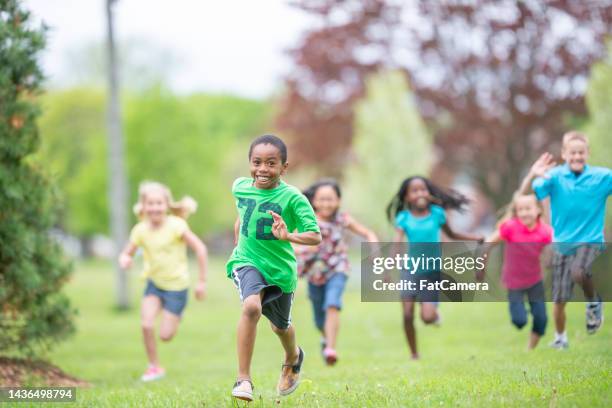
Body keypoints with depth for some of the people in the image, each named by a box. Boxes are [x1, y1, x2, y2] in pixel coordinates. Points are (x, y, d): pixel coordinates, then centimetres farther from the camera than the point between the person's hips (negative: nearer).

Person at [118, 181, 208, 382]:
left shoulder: (176, 225, -20)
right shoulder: (140, 230, -8)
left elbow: (200, 248, -17)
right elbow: (127, 253, 3)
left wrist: (202, 281, -14)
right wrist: (124, 259, -24)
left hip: (177, 285, -3)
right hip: (154, 282, 3)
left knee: (165, 335, -3)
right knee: (146, 324, -17)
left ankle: (175, 317, 33)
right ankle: (154, 367, 4)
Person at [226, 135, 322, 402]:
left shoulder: (293, 198, -18)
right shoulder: (240, 187, -4)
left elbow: (315, 236, -23)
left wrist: (288, 236, -39)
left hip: (280, 269, -1)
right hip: (247, 262, 1)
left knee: (280, 325, 21)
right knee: (251, 306, -30)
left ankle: (293, 357, 59)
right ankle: (243, 379, -25)